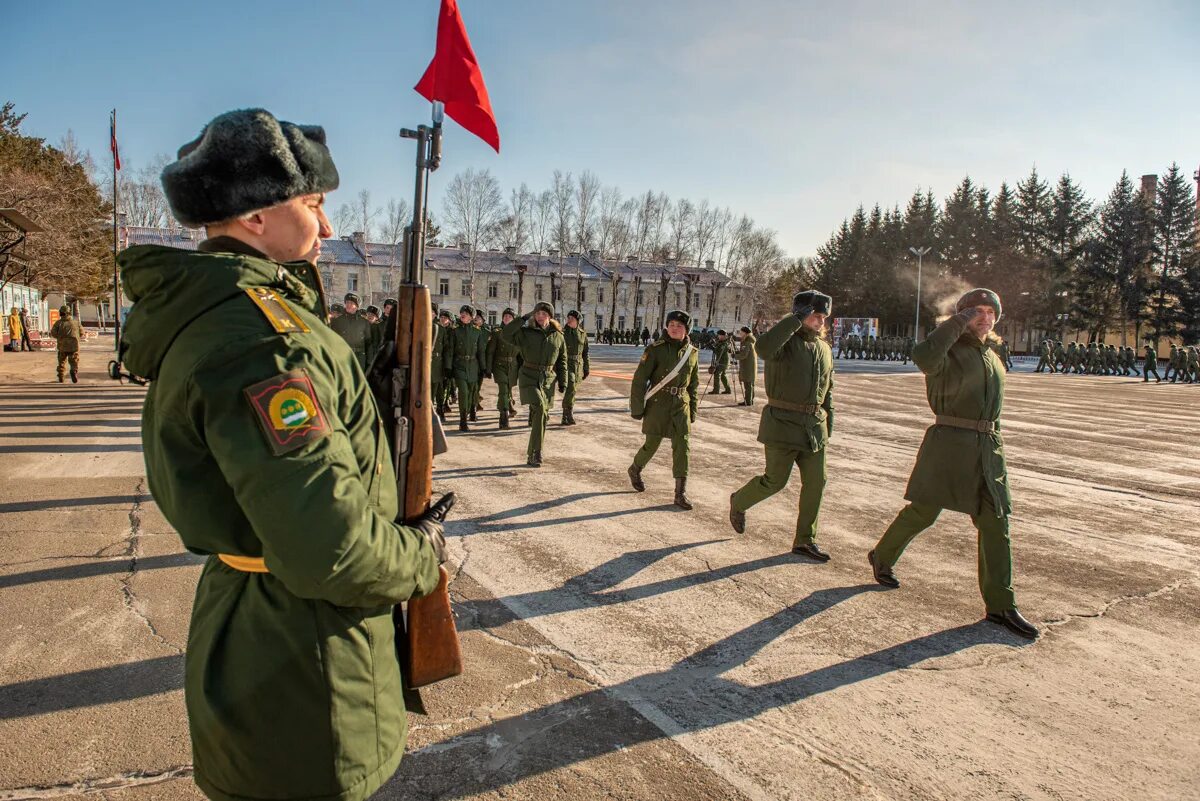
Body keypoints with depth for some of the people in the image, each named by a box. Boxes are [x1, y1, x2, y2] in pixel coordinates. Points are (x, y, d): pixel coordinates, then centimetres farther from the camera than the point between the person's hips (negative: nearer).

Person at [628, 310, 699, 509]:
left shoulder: (692, 352, 4)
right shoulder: (656, 350, -9)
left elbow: (694, 384, 13)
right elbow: (639, 379, -8)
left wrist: (693, 410, 11)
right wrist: (637, 408, -10)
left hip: (681, 405, 3)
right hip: (658, 404, -3)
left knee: (682, 446, -3)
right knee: (652, 444, 6)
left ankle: (680, 494, 2)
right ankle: (635, 470, 37)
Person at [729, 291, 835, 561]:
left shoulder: (824, 348, 12)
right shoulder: (785, 341, -11)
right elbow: (763, 347, -36)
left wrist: (828, 418, 18)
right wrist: (795, 319, -28)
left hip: (814, 425, 7)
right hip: (783, 422, -7)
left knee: (815, 482, 5)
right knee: (775, 480, -2)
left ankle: (805, 540, 17)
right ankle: (739, 502, 27)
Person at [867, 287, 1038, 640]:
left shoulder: (993, 359, 17)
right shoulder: (950, 351, -6)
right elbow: (924, 357, -31)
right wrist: (957, 323, -21)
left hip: (988, 449, 7)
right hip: (949, 443, -7)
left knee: (995, 524, 4)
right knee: (922, 511, 0)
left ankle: (1000, 605, 11)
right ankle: (881, 557, 25)